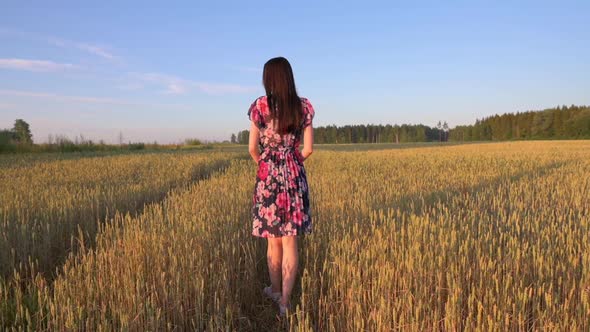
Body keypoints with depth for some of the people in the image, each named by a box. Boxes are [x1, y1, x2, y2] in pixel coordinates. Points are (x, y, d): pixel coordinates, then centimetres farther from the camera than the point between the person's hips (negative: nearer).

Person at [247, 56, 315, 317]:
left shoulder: (260, 105, -6)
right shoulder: (304, 107, 0)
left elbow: (253, 148, -3)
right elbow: (308, 149, 1)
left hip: (268, 177, -1)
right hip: (295, 177, 1)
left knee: (273, 240, 14)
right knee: (290, 241, 5)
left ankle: (275, 291, 31)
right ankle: (285, 301, 8)